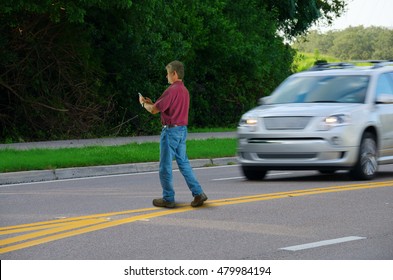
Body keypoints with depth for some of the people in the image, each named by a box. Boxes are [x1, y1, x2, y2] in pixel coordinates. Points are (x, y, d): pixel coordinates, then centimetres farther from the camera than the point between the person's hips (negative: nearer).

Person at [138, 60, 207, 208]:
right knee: (184, 163, 11)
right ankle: (198, 193, 2)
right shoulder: (184, 91, 12)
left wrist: (144, 103, 5)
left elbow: (154, 110, -15)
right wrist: (152, 103, 23)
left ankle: (168, 199, 7)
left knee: (165, 166, 1)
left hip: (171, 131, -9)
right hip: (182, 130, 9)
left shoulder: (172, 90, -17)